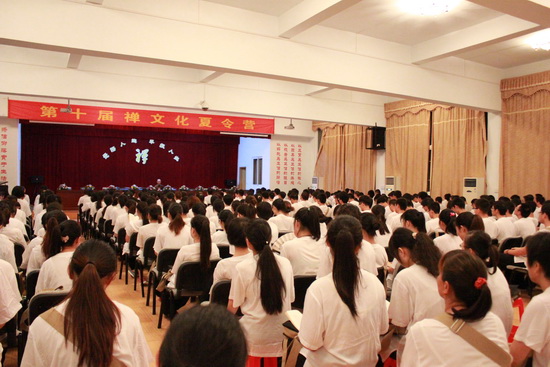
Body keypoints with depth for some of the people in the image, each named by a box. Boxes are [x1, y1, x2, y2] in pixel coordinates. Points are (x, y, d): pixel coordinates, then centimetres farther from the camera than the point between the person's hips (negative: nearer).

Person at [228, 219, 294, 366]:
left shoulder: (242, 268, -15)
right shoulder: (285, 263, -5)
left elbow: (233, 307, -5)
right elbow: (290, 298, 8)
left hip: (254, 335, -3)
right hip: (280, 332, 3)